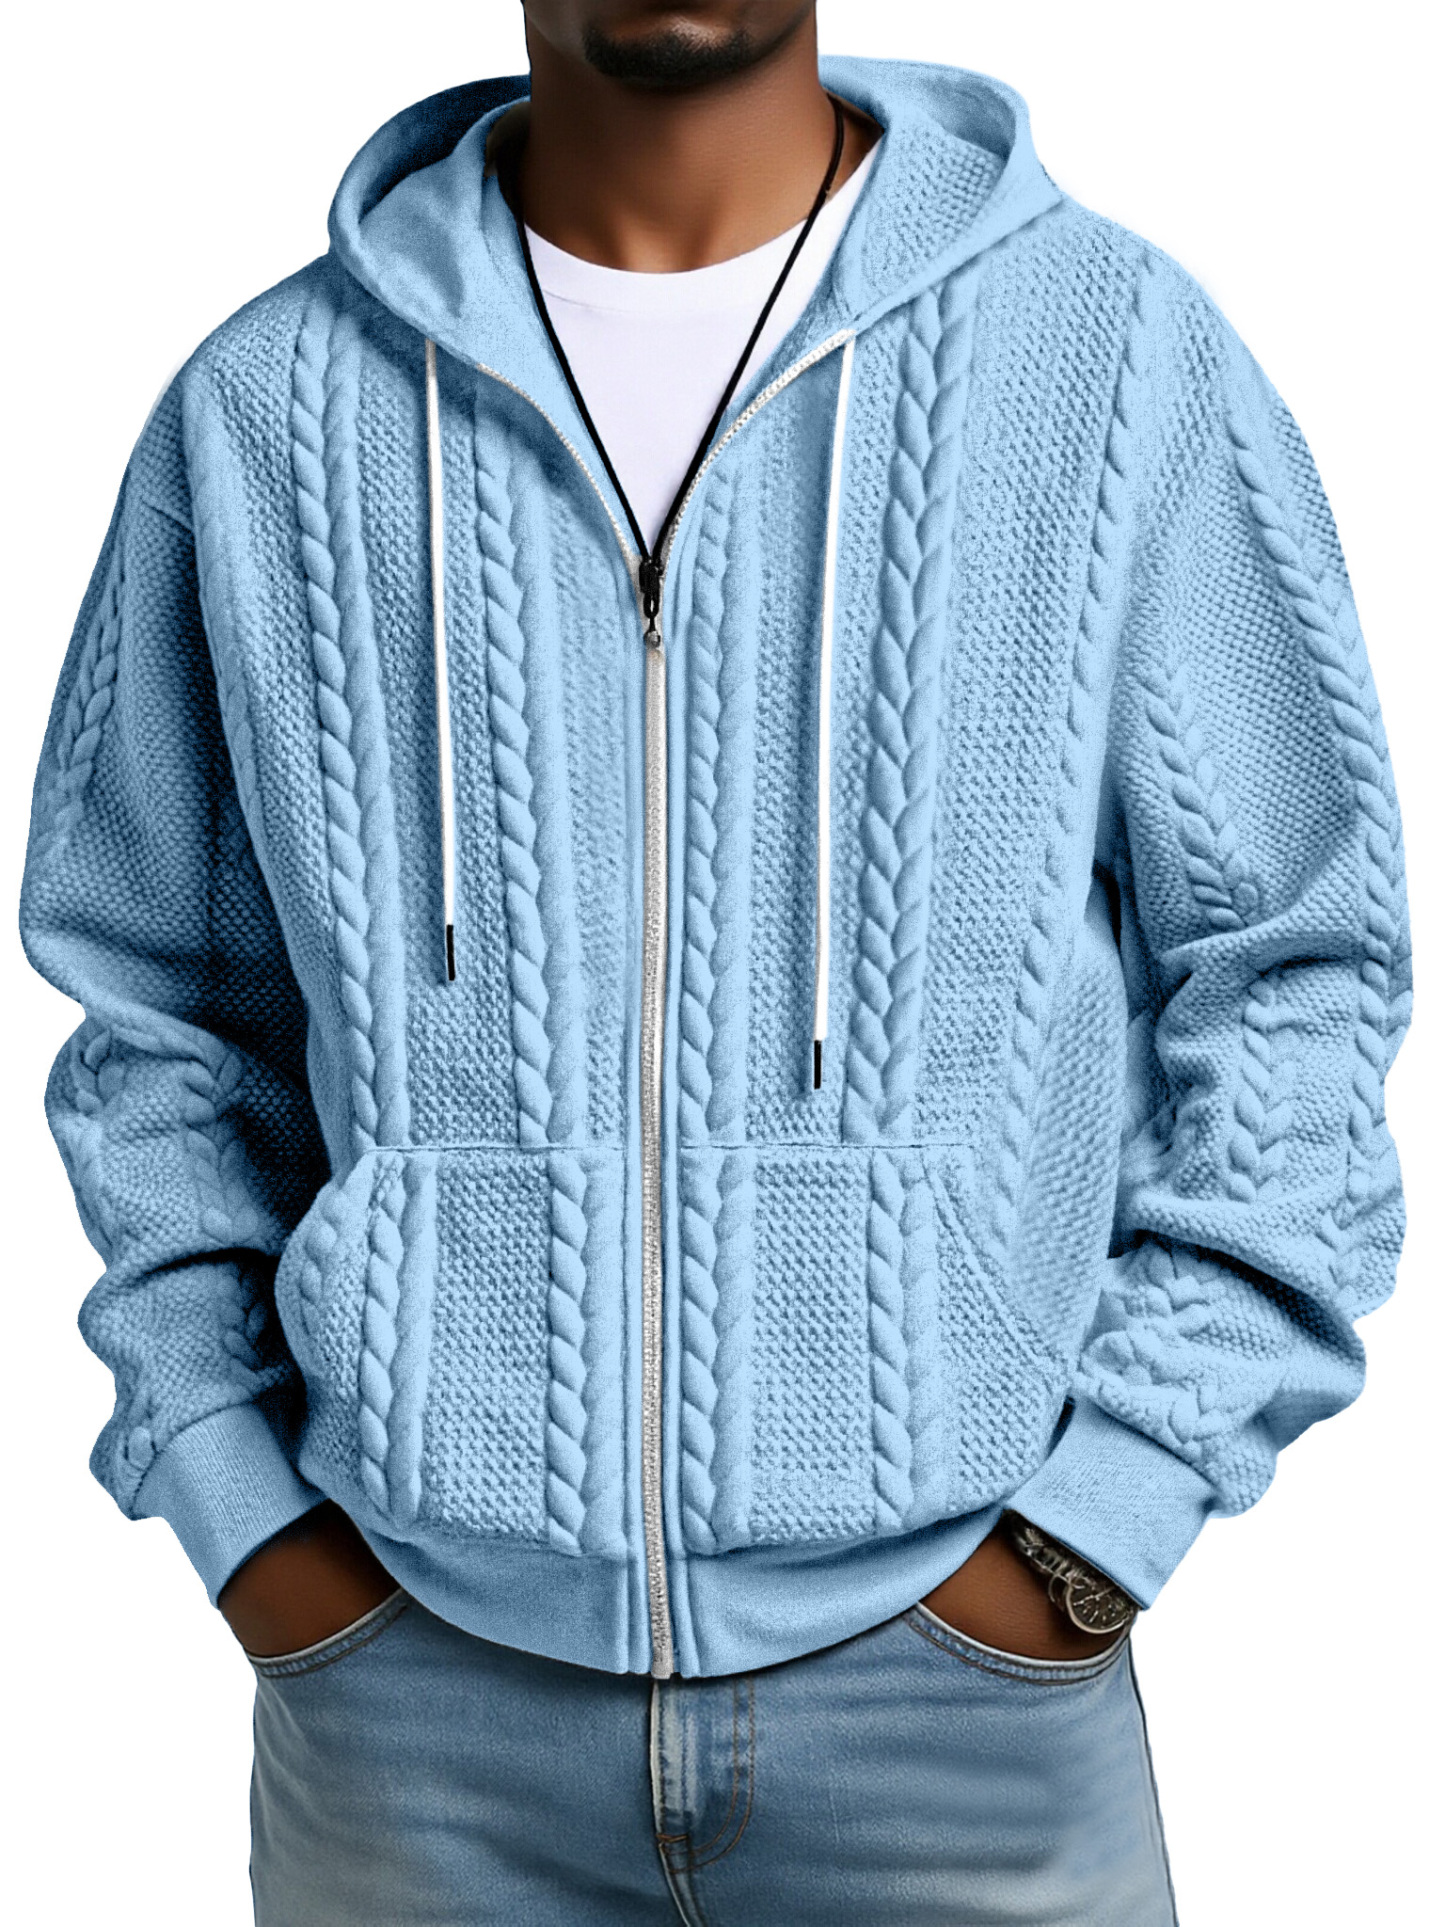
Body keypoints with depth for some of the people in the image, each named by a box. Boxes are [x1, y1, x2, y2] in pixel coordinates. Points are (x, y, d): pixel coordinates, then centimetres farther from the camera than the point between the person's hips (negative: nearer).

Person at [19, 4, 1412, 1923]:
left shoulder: (1128, 351, -3)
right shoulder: (262, 407, 1)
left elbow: (1295, 960, -1)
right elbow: (154, 993, 8)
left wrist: (1101, 1517, -6)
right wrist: (239, 1508, 1)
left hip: (958, 1647, 0)